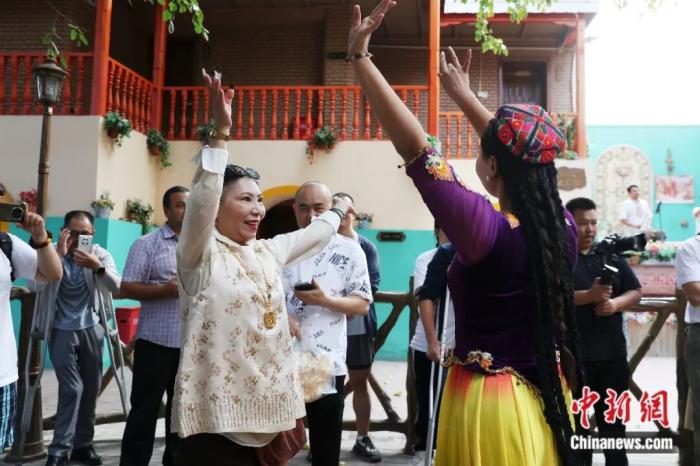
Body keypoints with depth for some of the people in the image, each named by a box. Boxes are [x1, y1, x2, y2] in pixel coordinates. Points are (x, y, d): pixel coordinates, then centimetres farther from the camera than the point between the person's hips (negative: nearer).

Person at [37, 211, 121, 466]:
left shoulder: (101, 254, 0)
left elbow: (117, 286, -15)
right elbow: (39, 283, -21)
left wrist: (98, 267, -33)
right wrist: (60, 253, -26)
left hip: (91, 328, 3)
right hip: (62, 330, -2)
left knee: (91, 388, 7)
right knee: (72, 388, -10)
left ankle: (82, 444, 22)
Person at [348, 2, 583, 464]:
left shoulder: (488, 230, -25)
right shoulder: (562, 225, -6)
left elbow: (413, 143, -25)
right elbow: (521, 156, 9)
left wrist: (359, 57, -19)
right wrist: (465, 96, 19)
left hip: (490, 400, -6)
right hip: (546, 395, 7)